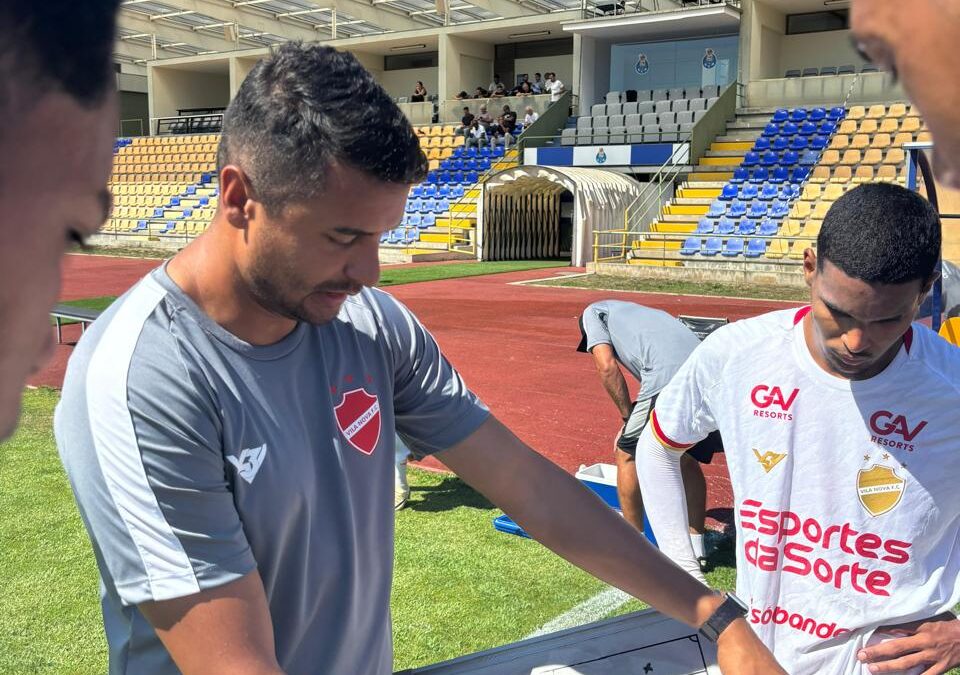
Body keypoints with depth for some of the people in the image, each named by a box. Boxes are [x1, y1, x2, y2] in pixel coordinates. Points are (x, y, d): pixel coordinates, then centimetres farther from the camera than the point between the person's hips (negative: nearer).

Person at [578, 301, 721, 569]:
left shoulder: (593, 312, 22)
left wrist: (629, 418, 12)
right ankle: (696, 546, 31)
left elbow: (607, 366, 5)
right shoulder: (642, 311, 40)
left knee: (628, 455, 13)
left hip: (668, 378, -7)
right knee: (688, 458, 26)